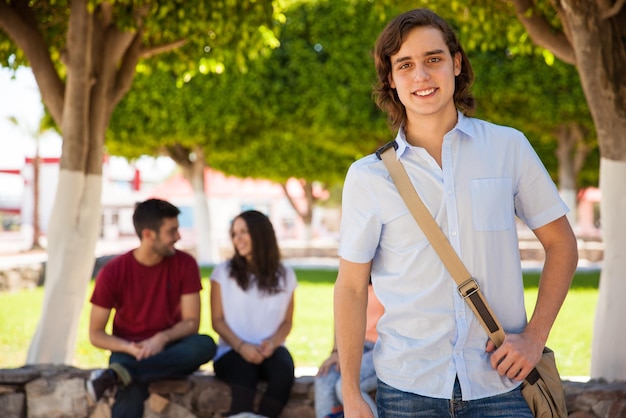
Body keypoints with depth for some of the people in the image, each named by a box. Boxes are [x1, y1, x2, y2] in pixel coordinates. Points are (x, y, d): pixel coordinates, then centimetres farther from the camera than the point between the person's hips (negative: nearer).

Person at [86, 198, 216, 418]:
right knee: (130, 393, -39)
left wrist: (162, 338, -23)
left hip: (169, 354, 3)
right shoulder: (113, 272, -7)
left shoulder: (185, 264, -2)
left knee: (205, 344, -34)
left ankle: (119, 374, -42)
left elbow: (191, 322, -2)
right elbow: (96, 334, -2)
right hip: (129, 353, -2)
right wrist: (130, 349, -21)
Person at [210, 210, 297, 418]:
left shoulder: (284, 275, 11)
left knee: (283, 375, -34)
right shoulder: (223, 272, 6)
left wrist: (273, 342, -8)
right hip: (233, 350, -2)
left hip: (270, 350, 2)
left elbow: (287, 321, 13)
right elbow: (217, 320, 3)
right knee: (245, 381, -36)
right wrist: (241, 346, -13)